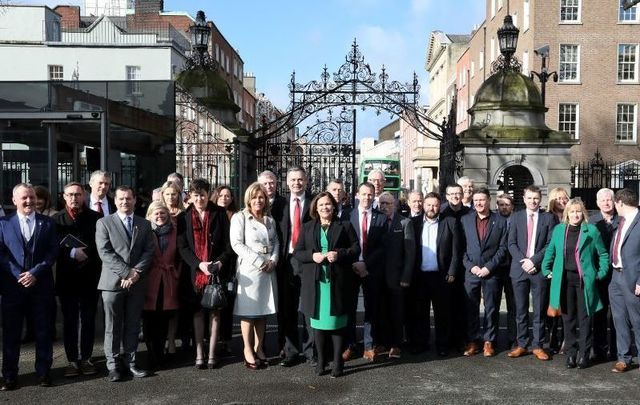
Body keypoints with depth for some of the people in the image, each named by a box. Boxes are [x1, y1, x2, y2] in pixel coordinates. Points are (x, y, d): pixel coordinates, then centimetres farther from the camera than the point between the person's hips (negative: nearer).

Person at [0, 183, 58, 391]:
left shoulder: (48, 223, 7)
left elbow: (52, 252, 0)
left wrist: (35, 273, -12)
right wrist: (19, 276, -11)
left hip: (41, 286, 0)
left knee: (43, 332, 6)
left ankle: (43, 372, 19)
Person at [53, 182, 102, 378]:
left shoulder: (95, 218, 2)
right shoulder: (56, 220, 4)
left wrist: (85, 252, -14)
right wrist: (72, 253, -16)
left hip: (90, 277, 0)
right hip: (67, 277, 0)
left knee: (88, 319, 7)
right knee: (69, 320, 7)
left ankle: (86, 358, 18)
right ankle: (72, 360, 15)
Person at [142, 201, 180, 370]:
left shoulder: (175, 231, 10)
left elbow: (179, 256, 13)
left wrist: (177, 275, 5)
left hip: (169, 283, 2)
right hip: (150, 282, -2)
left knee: (164, 321, 7)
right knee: (150, 321, 1)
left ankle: (160, 354, 20)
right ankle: (153, 356, 12)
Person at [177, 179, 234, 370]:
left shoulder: (219, 214, 1)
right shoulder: (184, 217, 3)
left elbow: (229, 242, 1)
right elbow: (182, 247, -1)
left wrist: (221, 261, -15)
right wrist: (198, 264, -14)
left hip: (217, 270, 0)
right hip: (195, 272, 1)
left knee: (215, 311, 4)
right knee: (198, 312, 5)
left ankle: (212, 354, 12)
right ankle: (199, 354, 12)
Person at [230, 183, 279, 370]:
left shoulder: (270, 220, 16)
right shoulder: (240, 217, -2)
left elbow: (276, 242, 14)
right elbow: (237, 244, -10)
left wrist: (273, 260, -5)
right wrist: (258, 261, -15)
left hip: (269, 269, 5)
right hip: (249, 269, -5)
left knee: (263, 310, 8)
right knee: (248, 309, -1)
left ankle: (259, 348, 16)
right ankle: (248, 349, 8)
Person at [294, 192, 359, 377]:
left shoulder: (345, 226, 7)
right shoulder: (307, 227, 12)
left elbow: (356, 248, 4)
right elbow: (297, 252, 9)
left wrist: (339, 254, -13)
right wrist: (312, 256, -10)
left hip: (337, 281, -2)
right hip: (314, 281, 2)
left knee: (336, 321, 1)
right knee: (318, 321, 4)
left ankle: (337, 362, 11)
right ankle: (321, 360, 15)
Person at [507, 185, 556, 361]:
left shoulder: (548, 218, 4)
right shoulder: (516, 217, 8)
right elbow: (512, 243, 3)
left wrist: (534, 260, -11)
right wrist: (523, 261, -10)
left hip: (539, 269, -1)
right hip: (519, 269, 1)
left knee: (539, 311, 4)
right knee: (520, 310, 6)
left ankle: (538, 346, 12)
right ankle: (521, 345, 14)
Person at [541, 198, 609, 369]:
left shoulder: (591, 230, 0)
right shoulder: (559, 230, 8)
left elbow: (603, 254, 8)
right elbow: (550, 251, 17)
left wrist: (601, 273, 2)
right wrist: (547, 270, 11)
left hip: (584, 280, -2)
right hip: (565, 279, 2)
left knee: (585, 318, 2)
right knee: (568, 318, 6)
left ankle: (584, 355, 10)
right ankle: (570, 353, 15)